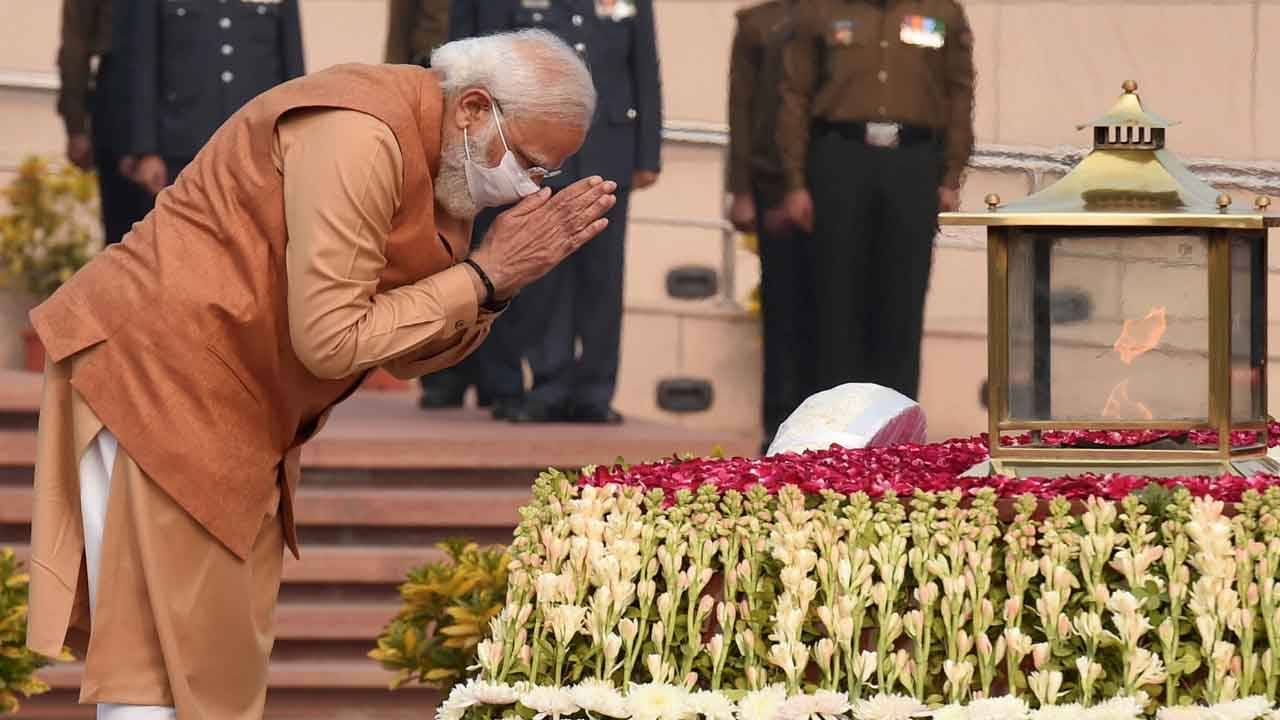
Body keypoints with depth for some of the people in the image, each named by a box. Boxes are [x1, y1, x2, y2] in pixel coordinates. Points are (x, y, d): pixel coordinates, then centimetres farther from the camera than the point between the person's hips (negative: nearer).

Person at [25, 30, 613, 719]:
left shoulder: (443, 161, 8)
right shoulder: (358, 138, -23)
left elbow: (408, 354, 9)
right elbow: (330, 340, -24)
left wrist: (503, 277, -6)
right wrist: (483, 276, -18)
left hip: (242, 414, 10)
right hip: (154, 372, -10)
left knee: (230, 661, 9)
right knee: (163, 662, -9)